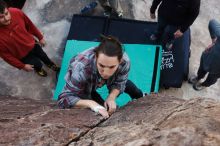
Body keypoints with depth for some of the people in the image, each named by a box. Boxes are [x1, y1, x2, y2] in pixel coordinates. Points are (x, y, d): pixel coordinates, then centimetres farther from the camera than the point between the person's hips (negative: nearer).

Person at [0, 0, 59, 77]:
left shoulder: (16, 12, -27)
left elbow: (30, 25, -7)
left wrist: (40, 37, 4)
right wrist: (22, 66, -14)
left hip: (32, 43, 3)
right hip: (22, 55, -3)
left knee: (43, 56, 28)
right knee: (38, 65, 20)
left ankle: (50, 64, 63)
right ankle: (38, 69, 59)